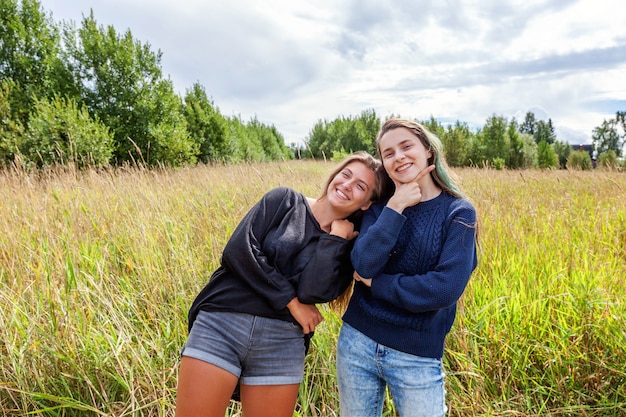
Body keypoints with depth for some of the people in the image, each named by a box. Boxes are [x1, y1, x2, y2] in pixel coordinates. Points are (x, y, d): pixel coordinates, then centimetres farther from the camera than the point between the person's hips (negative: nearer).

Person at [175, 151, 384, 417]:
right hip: (221, 325, -1)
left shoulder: (348, 245, 6)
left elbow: (312, 291, -11)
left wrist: (337, 235, -6)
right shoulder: (285, 200, 3)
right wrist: (292, 302, -7)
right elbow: (238, 249, -9)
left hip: (282, 343, 2)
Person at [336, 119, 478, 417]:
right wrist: (395, 208, -18)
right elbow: (363, 266, -14)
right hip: (357, 341, 3)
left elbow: (447, 288, -19)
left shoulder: (458, 213, -8)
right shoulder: (380, 206, 1)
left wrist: (374, 282, -13)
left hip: (417, 356, -3)